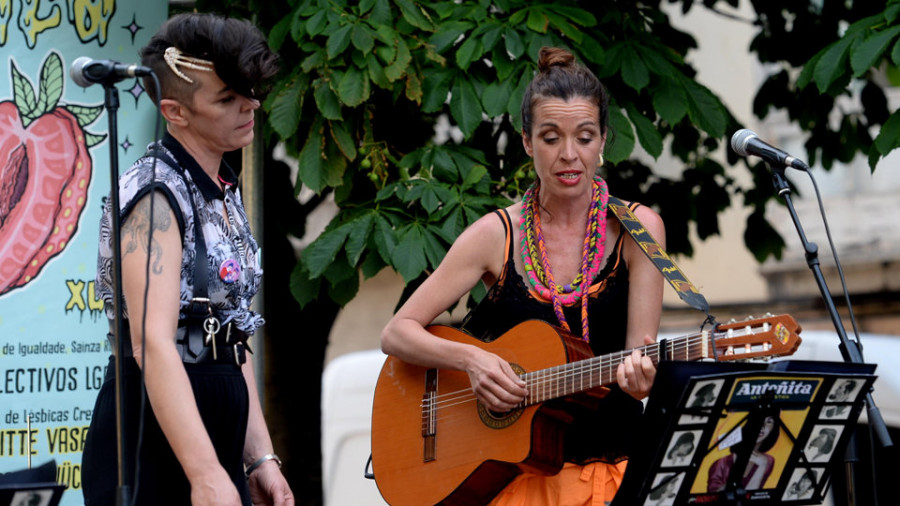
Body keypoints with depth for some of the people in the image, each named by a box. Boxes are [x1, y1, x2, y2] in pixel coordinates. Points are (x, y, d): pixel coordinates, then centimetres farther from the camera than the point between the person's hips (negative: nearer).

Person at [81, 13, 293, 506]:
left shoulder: (222, 196, 13)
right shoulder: (156, 195, -15)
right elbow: (152, 342, -25)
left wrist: (259, 457, 10)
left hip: (217, 428, 8)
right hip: (155, 437, -8)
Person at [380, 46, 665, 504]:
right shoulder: (497, 236, 2)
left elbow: (639, 357, -4)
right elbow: (396, 334, 3)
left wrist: (639, 376, -28)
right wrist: (470, 358, -15)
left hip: (614, 465, 0)